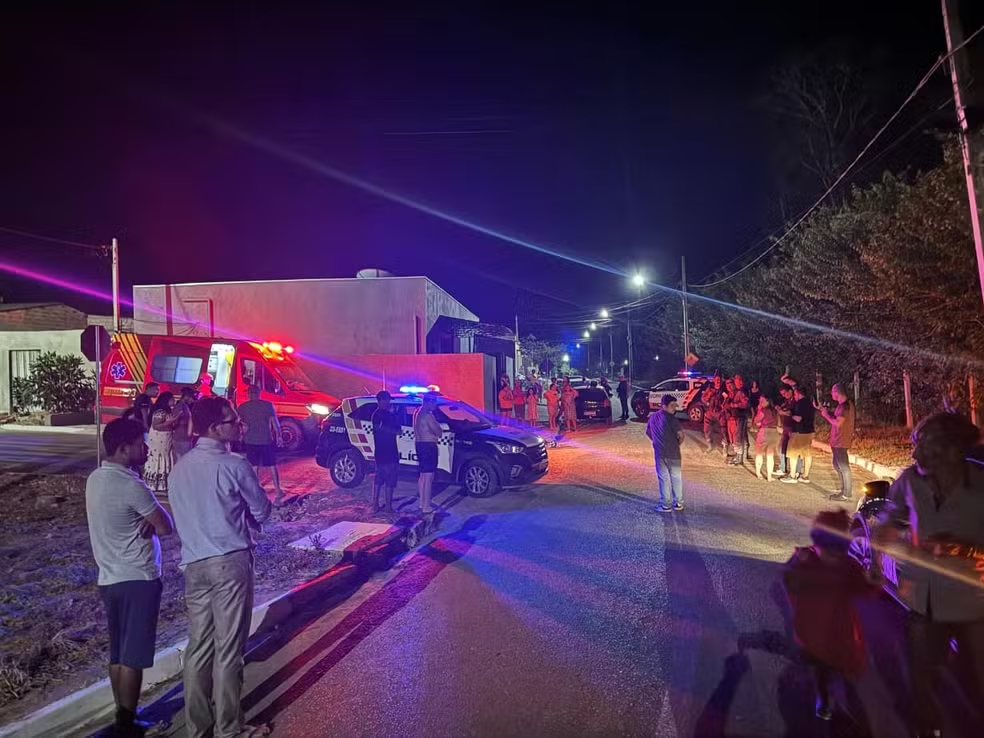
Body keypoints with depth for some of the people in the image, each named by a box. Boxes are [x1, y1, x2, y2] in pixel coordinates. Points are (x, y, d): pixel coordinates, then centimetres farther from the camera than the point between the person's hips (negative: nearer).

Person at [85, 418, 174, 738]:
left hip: (109, 578, 9)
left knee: (117, 653, 17)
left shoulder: (95, 479, 5)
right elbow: (166, 528, -16)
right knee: (133, 656, 4)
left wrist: (144, 519, -3)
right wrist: (151, 521, 2)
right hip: (138, 579, -9)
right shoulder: (131, 486, -23)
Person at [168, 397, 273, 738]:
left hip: (193, 563, 7)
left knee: (198, 647, 14)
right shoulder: (234, 465, -15)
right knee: (228, 649, 4)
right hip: (230, 562, -7)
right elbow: (262, 511, -4)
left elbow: (181, 516, 16)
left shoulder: (179, 467, 7)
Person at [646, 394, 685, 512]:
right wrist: (677, 444, 1)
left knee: (663, 478, 8)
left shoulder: (652, 417, 6)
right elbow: (680, 434, -17)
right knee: (676, 478, 11)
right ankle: (678, 503, 19)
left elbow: (648, 432, 19)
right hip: (673, 453, -3)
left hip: (659, 453, 3)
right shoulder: (670, 418, -13)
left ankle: (666, 505, 10)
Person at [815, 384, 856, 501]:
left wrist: (825, 414, -12)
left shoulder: (845, 405, -20)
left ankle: (847, 494, 4)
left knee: (844, 467, -3)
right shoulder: (843, 404, 11)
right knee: (837, 465, 19)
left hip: (841, 442, -10)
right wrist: (822, 409, 14)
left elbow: (837, 423, -24)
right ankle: (843, 489, 28)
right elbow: (834, 416, 17)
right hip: (837, 441, 10)